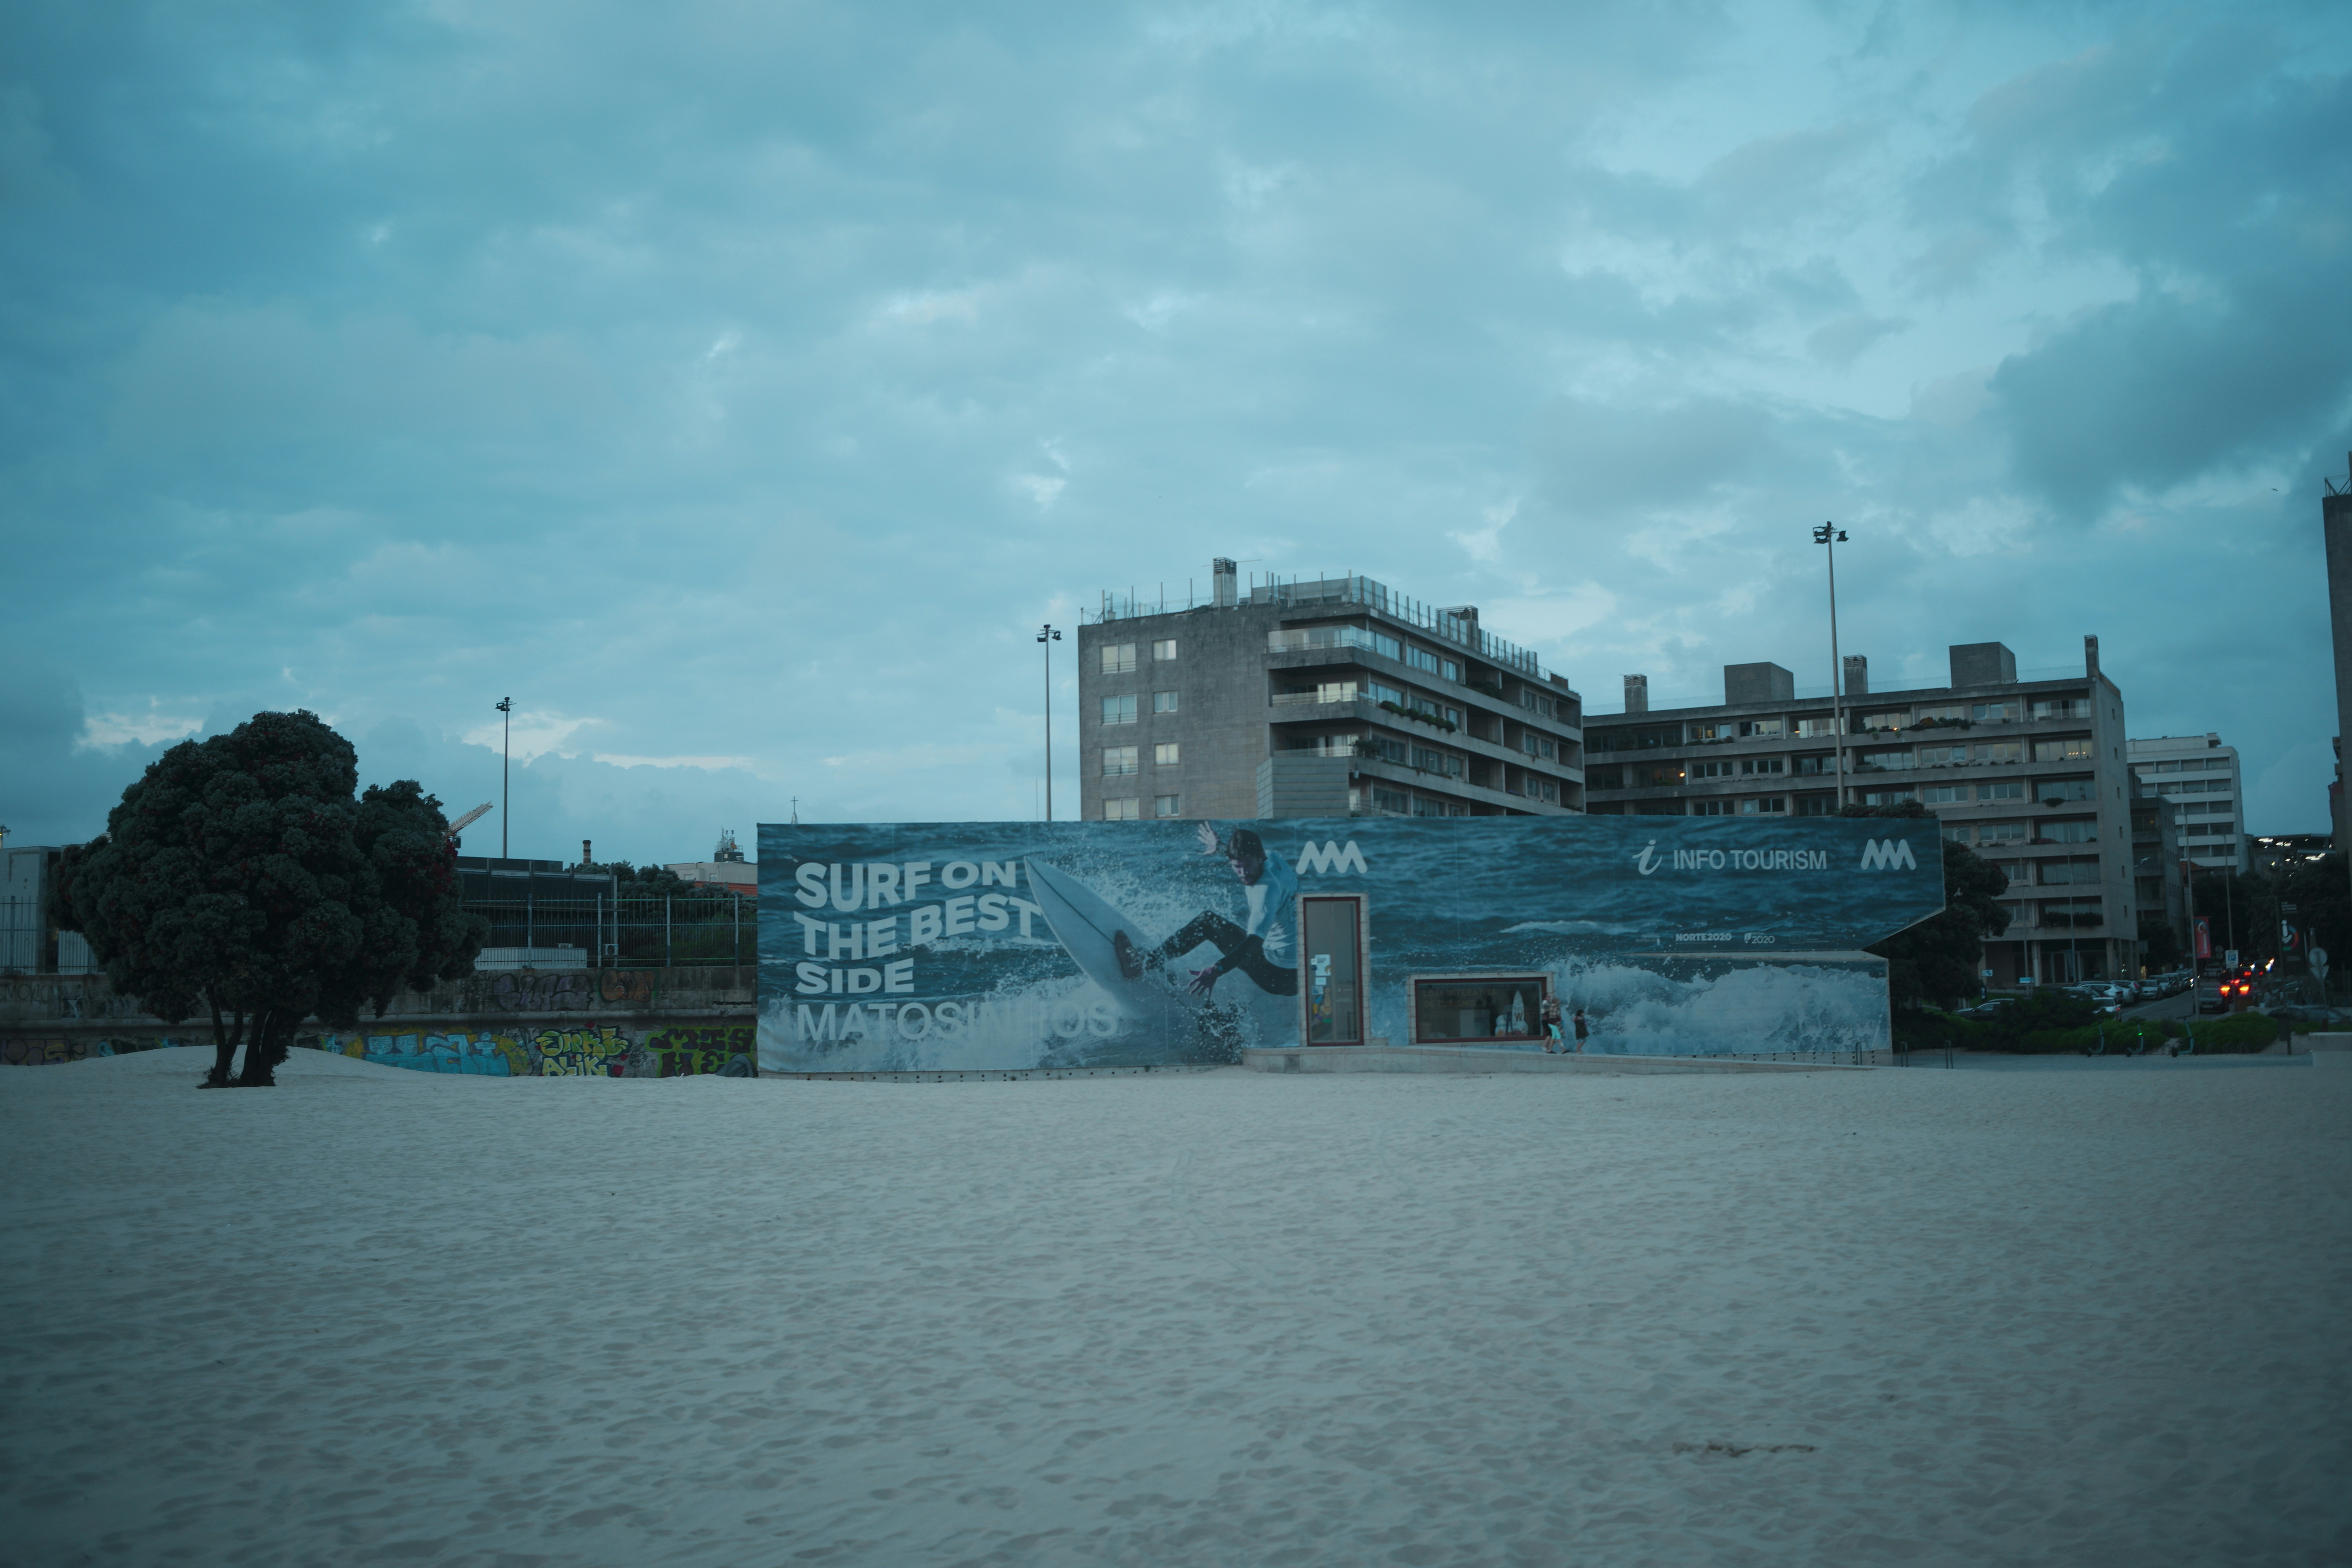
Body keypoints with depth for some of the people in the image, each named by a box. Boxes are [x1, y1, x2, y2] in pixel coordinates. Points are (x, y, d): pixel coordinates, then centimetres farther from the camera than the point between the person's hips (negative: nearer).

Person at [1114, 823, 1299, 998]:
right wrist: (1221, 847, 36)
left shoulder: (1268, 889, -24)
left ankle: (1145, 964, 0)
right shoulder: (1271, 857, 0)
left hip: (1278, 973, -8)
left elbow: (1253, 942, -36)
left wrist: (1216, 971, -46)